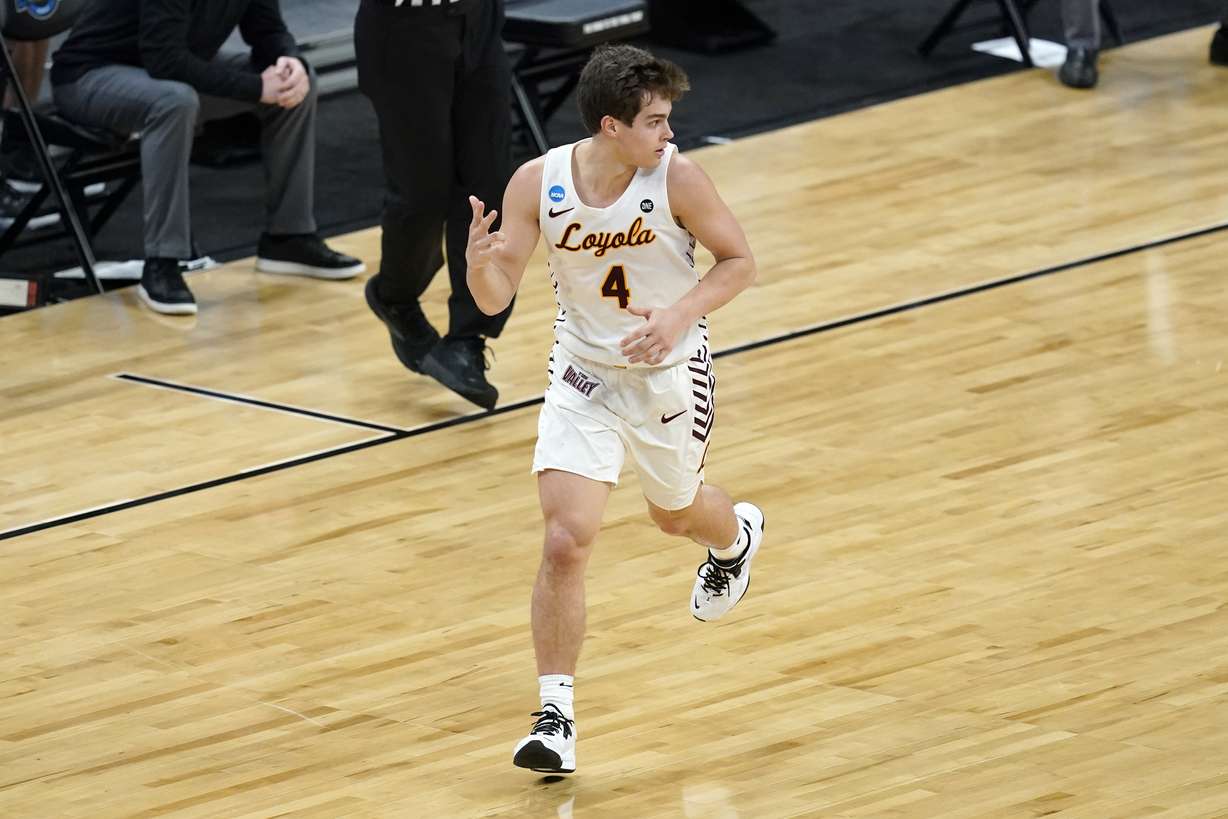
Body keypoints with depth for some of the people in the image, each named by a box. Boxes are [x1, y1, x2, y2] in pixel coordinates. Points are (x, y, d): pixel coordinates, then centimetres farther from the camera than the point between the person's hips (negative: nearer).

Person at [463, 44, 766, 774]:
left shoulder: (676, 178, -21)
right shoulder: (538, 184, -17)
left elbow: (739, 261, -9)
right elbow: (497, 298, -13)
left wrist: (680, 315, -26)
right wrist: (479, 264, -37)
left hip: (669, 375, 0)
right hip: (583, 375, 0)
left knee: (676, 513, 24)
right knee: (565, 542, -14)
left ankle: (736, 536, 63)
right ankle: (556, 717, -6)